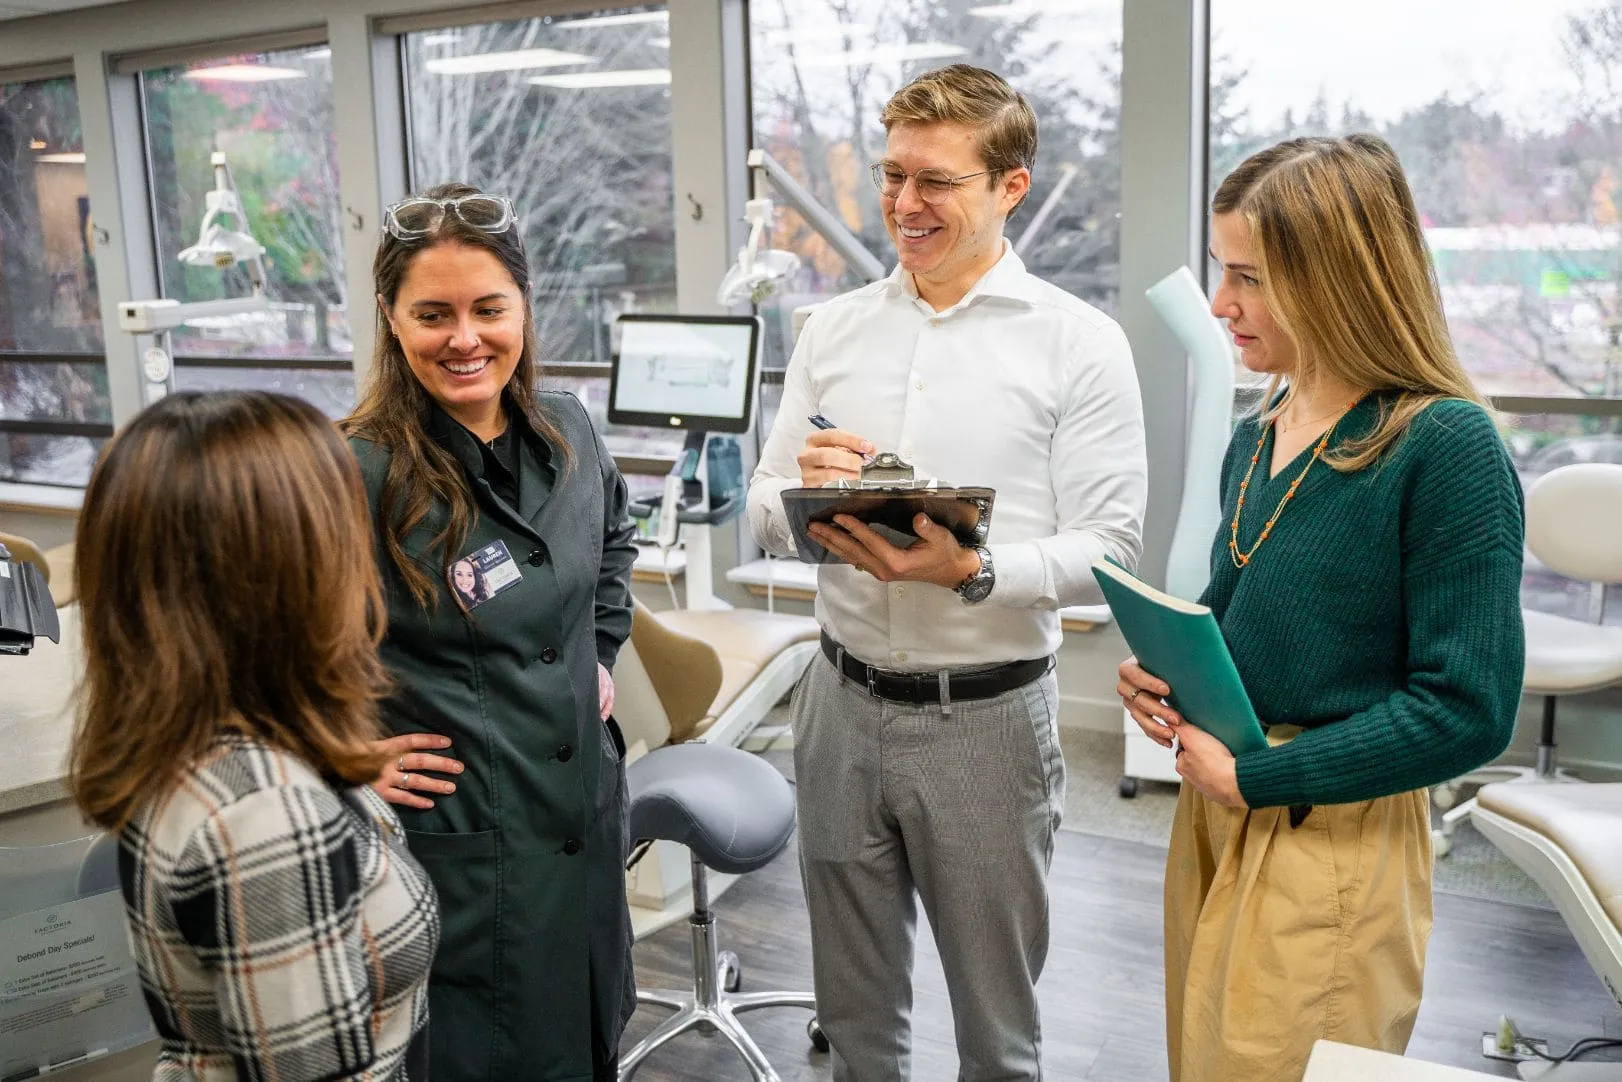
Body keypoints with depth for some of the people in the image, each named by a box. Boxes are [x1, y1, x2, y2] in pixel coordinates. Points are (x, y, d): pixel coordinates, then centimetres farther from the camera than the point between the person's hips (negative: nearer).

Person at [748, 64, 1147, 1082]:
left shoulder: (1080, 342, -8)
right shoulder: (833, 328, 5)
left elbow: (1107, 552, -12)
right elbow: (766, 516, 6)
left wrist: (972, 571, -28)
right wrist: (803, 494, -17)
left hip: (986, 715, -3)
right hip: (842, 700, 4)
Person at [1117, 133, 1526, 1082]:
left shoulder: (1447, 446, -17)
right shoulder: (1257, 439, 6)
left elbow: (1468, 708, -19)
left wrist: (1255, 778, -17)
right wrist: (1164, 669, -2)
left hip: (1334, 846, -7)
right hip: (1213, 815, 7)